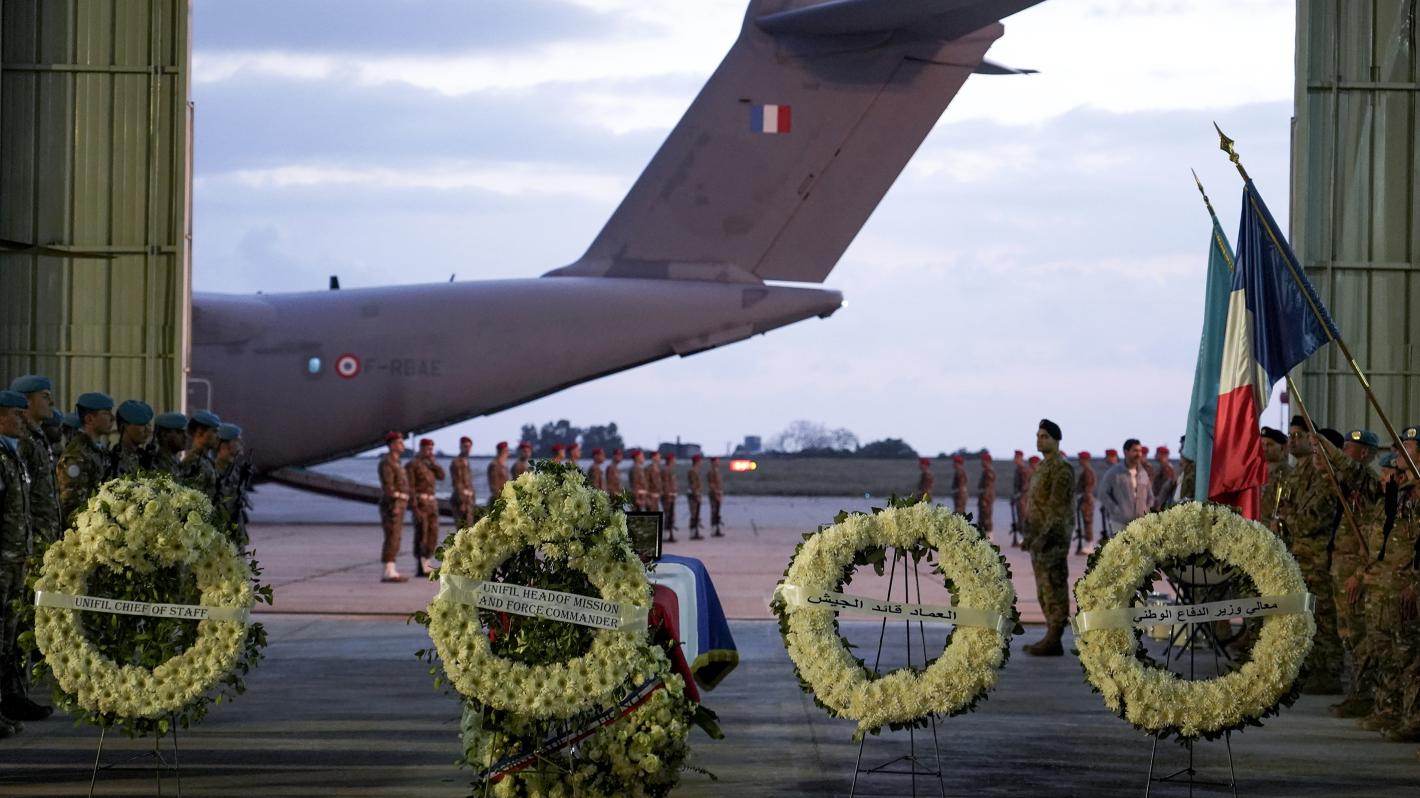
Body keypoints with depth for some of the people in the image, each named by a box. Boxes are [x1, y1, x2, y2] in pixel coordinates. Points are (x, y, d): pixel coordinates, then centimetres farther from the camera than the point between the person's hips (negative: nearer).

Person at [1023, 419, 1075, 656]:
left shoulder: (1061, 469, -13)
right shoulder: (1042, 467, 18)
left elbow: (1058, 507, -19)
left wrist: (1044, 536, -23)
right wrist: (1031, 534, 19)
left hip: (1052, 537, -10)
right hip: (1040, 537, 10)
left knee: (1053, 587, -9)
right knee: (1044, 589, 12)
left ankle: (1053, 641, -8)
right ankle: (1051, 638, 16)